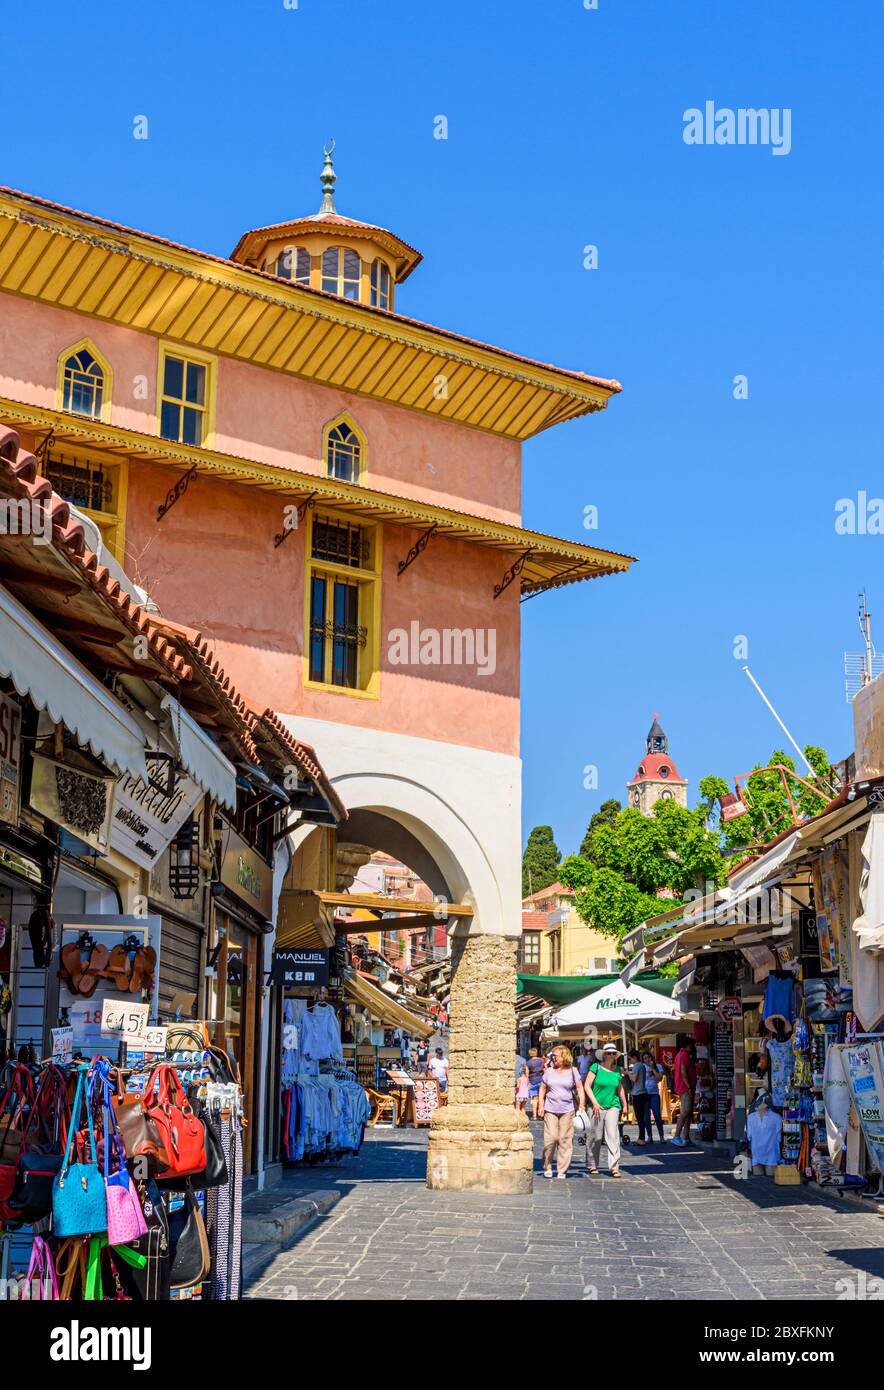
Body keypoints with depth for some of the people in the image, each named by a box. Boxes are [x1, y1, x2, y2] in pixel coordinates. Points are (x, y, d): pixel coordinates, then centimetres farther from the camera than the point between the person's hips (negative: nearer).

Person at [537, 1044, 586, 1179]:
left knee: (565, 1140, -2)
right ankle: (547, 1167, 5)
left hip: (567, 1110, 0)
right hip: (550, 1110, 0)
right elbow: (542, 1089, 14)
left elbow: (580, 1088, 7)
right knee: (551, 1138, -11)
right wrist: (540, 1105, 4)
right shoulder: (549, 1071, 10)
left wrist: (582, 1104, -4)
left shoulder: (572, 1071, 6)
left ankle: (562, 1171, 5)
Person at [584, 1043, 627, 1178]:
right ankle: (592, 1166, 18)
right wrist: (594, 1102, -13)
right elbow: (587, 1086, -5)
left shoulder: (617, 1070, 9)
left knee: (613, 1136, -8)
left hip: (613, 1106, 3)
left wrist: (624, 1105, 26)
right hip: (597, 1106, -3)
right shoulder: (596, 1067, -3)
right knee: (595, 1137, 3)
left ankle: (614, 1167, -7)